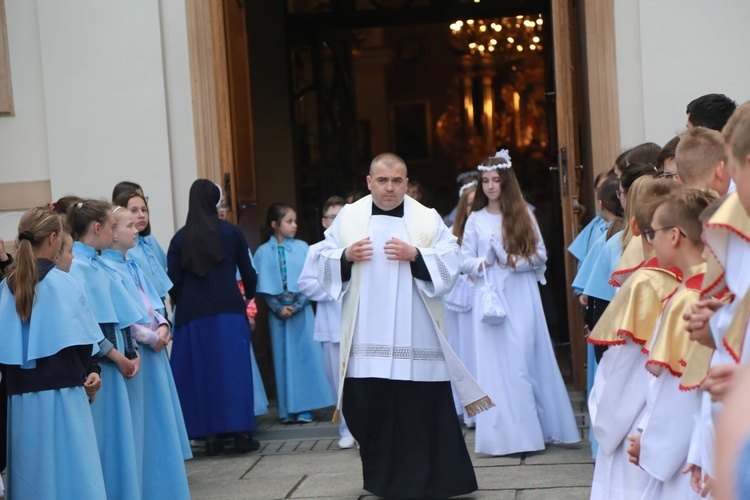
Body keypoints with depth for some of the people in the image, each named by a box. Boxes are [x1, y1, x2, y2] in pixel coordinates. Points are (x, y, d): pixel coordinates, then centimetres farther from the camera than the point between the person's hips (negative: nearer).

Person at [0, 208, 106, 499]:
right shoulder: (62, 283, -8)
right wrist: (88, 371, 8)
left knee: (31, 472, 11)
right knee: (71, 472, 0)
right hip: (60, 392, -5)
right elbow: (80, 341, -8)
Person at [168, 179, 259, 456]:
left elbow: (173, 282, 0)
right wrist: (249, 296, 27)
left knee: (201, 372, 5)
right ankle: (240, 432, 0)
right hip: (229, 311, -1)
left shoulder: (180, 238, 3)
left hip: (193, 314, 1)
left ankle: (210, 436, 5)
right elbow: (248, 272, 7)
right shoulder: (231, 232, 2)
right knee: (234, 368, 2)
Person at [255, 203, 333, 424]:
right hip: (278, 311, 0)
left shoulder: (302, 247, 1)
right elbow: (263, 287, 0)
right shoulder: (263, 252, 1)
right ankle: (288, 409, 8)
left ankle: (304, 408, 1)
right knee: (283, 358, 4)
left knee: (306, 355, -3)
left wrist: (297, 305, -11)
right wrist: (278, 308, -9)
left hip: (302, 310, 0)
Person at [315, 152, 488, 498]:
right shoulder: (348, 217, 9)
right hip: (367, 338, 1)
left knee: (420, 407, -4)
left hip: (415, 337, -1)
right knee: (368, 408, 1)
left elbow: (450, 266, -2)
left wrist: (416, 256, -16)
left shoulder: (428, 219, 5)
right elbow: (325, 265, 10)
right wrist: (346, 256, -10)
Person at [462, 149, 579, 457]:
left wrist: (514, 261, -12)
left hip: (521, 296, -1)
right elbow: (465, 260, 7)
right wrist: (484, 262, -13)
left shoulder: (523, 214, 7)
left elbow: (540, 255, 4)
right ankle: (505, 433, 2)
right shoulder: (475, 219, 9)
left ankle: (533, 428, 4)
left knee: (525, 359, -4)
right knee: (496, 361, -2)